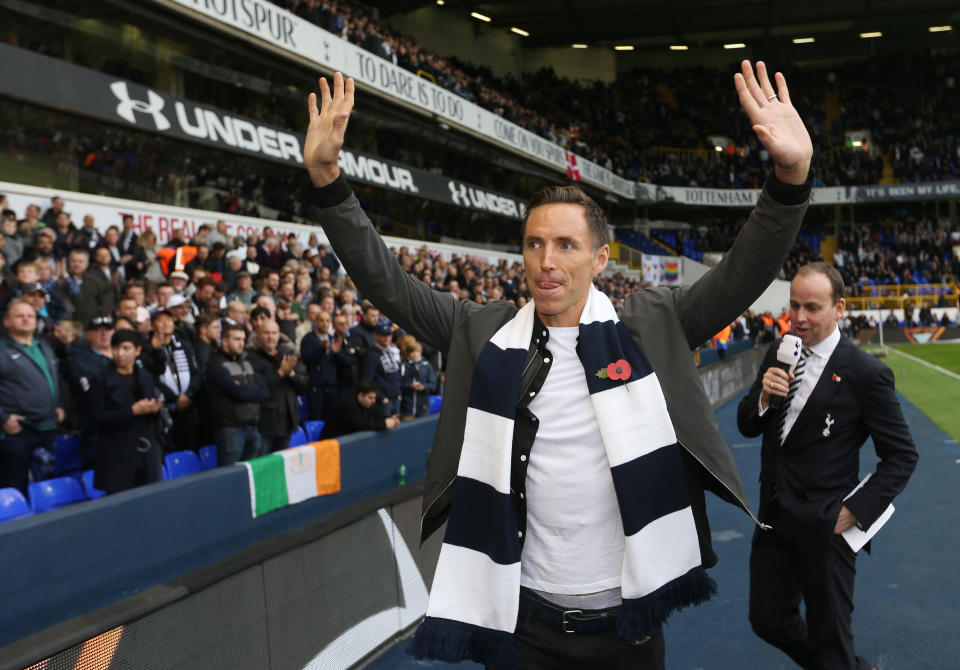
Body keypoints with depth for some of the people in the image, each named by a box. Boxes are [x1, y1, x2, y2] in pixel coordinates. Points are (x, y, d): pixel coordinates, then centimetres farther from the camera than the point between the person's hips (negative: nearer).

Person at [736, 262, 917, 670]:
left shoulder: (866, 374, -14)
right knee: (768, 620, 17)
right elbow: (747, 427, 6)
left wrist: (856, 511, -15)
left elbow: (902, 456, -8)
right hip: (774, 519, 6)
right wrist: (764, 396, -14)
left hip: (825, 527, -6)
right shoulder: (778, 355, 4)